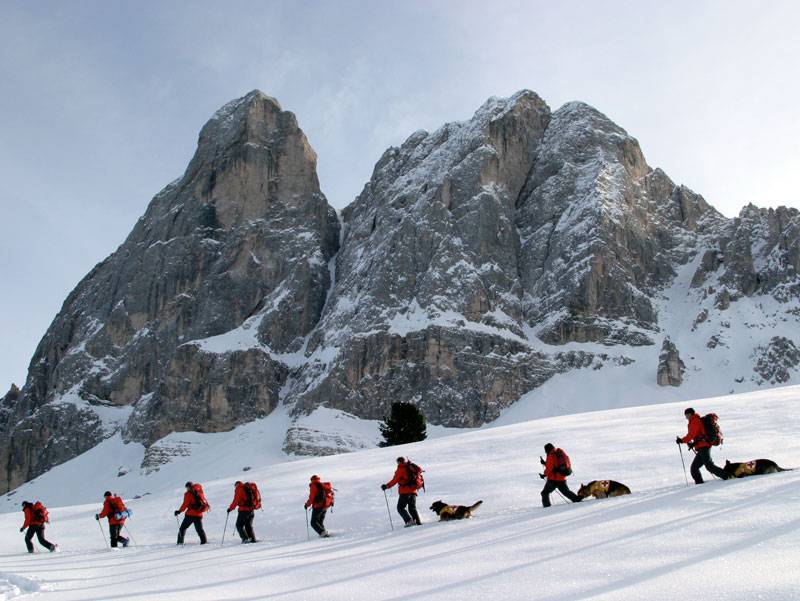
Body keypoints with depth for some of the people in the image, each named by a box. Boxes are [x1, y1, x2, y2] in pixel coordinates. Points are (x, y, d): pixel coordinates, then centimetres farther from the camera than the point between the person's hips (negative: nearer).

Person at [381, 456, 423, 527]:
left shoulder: (400, 469, -6)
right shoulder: (412, 467, 14)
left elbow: (395, 480, -12)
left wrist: (387, 486, -7)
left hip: (405, 492, -7)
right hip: (413, 491, 7)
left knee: (400, 508, 1)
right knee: (412, 508, 16)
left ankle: (409, 521, -17)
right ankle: (418, 522, 4)